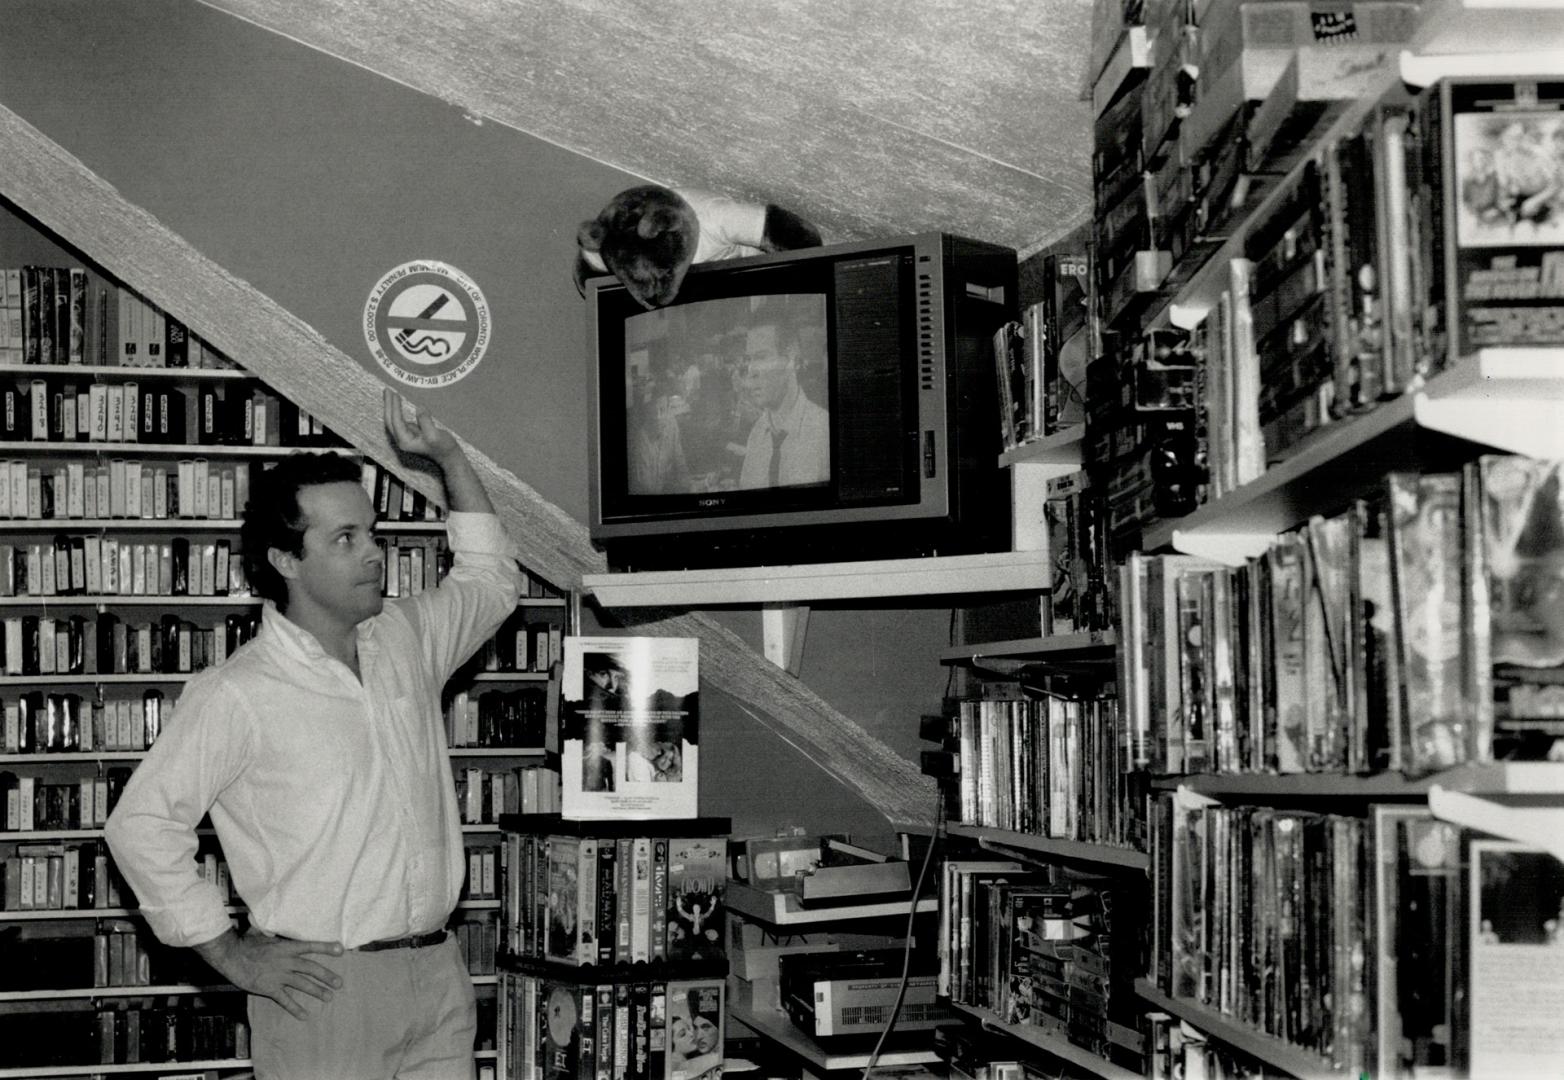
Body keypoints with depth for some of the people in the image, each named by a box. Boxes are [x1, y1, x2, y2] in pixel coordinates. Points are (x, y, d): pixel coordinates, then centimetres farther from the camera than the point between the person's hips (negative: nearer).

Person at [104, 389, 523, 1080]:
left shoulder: (407, 641, 10)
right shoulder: (235, 695, -10)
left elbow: (491, 581, 26)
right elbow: (140, 824, -8)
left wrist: (449, 457, 16)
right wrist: (231, 955, -7)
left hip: (438, 975, 6)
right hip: (323, 989, -5)